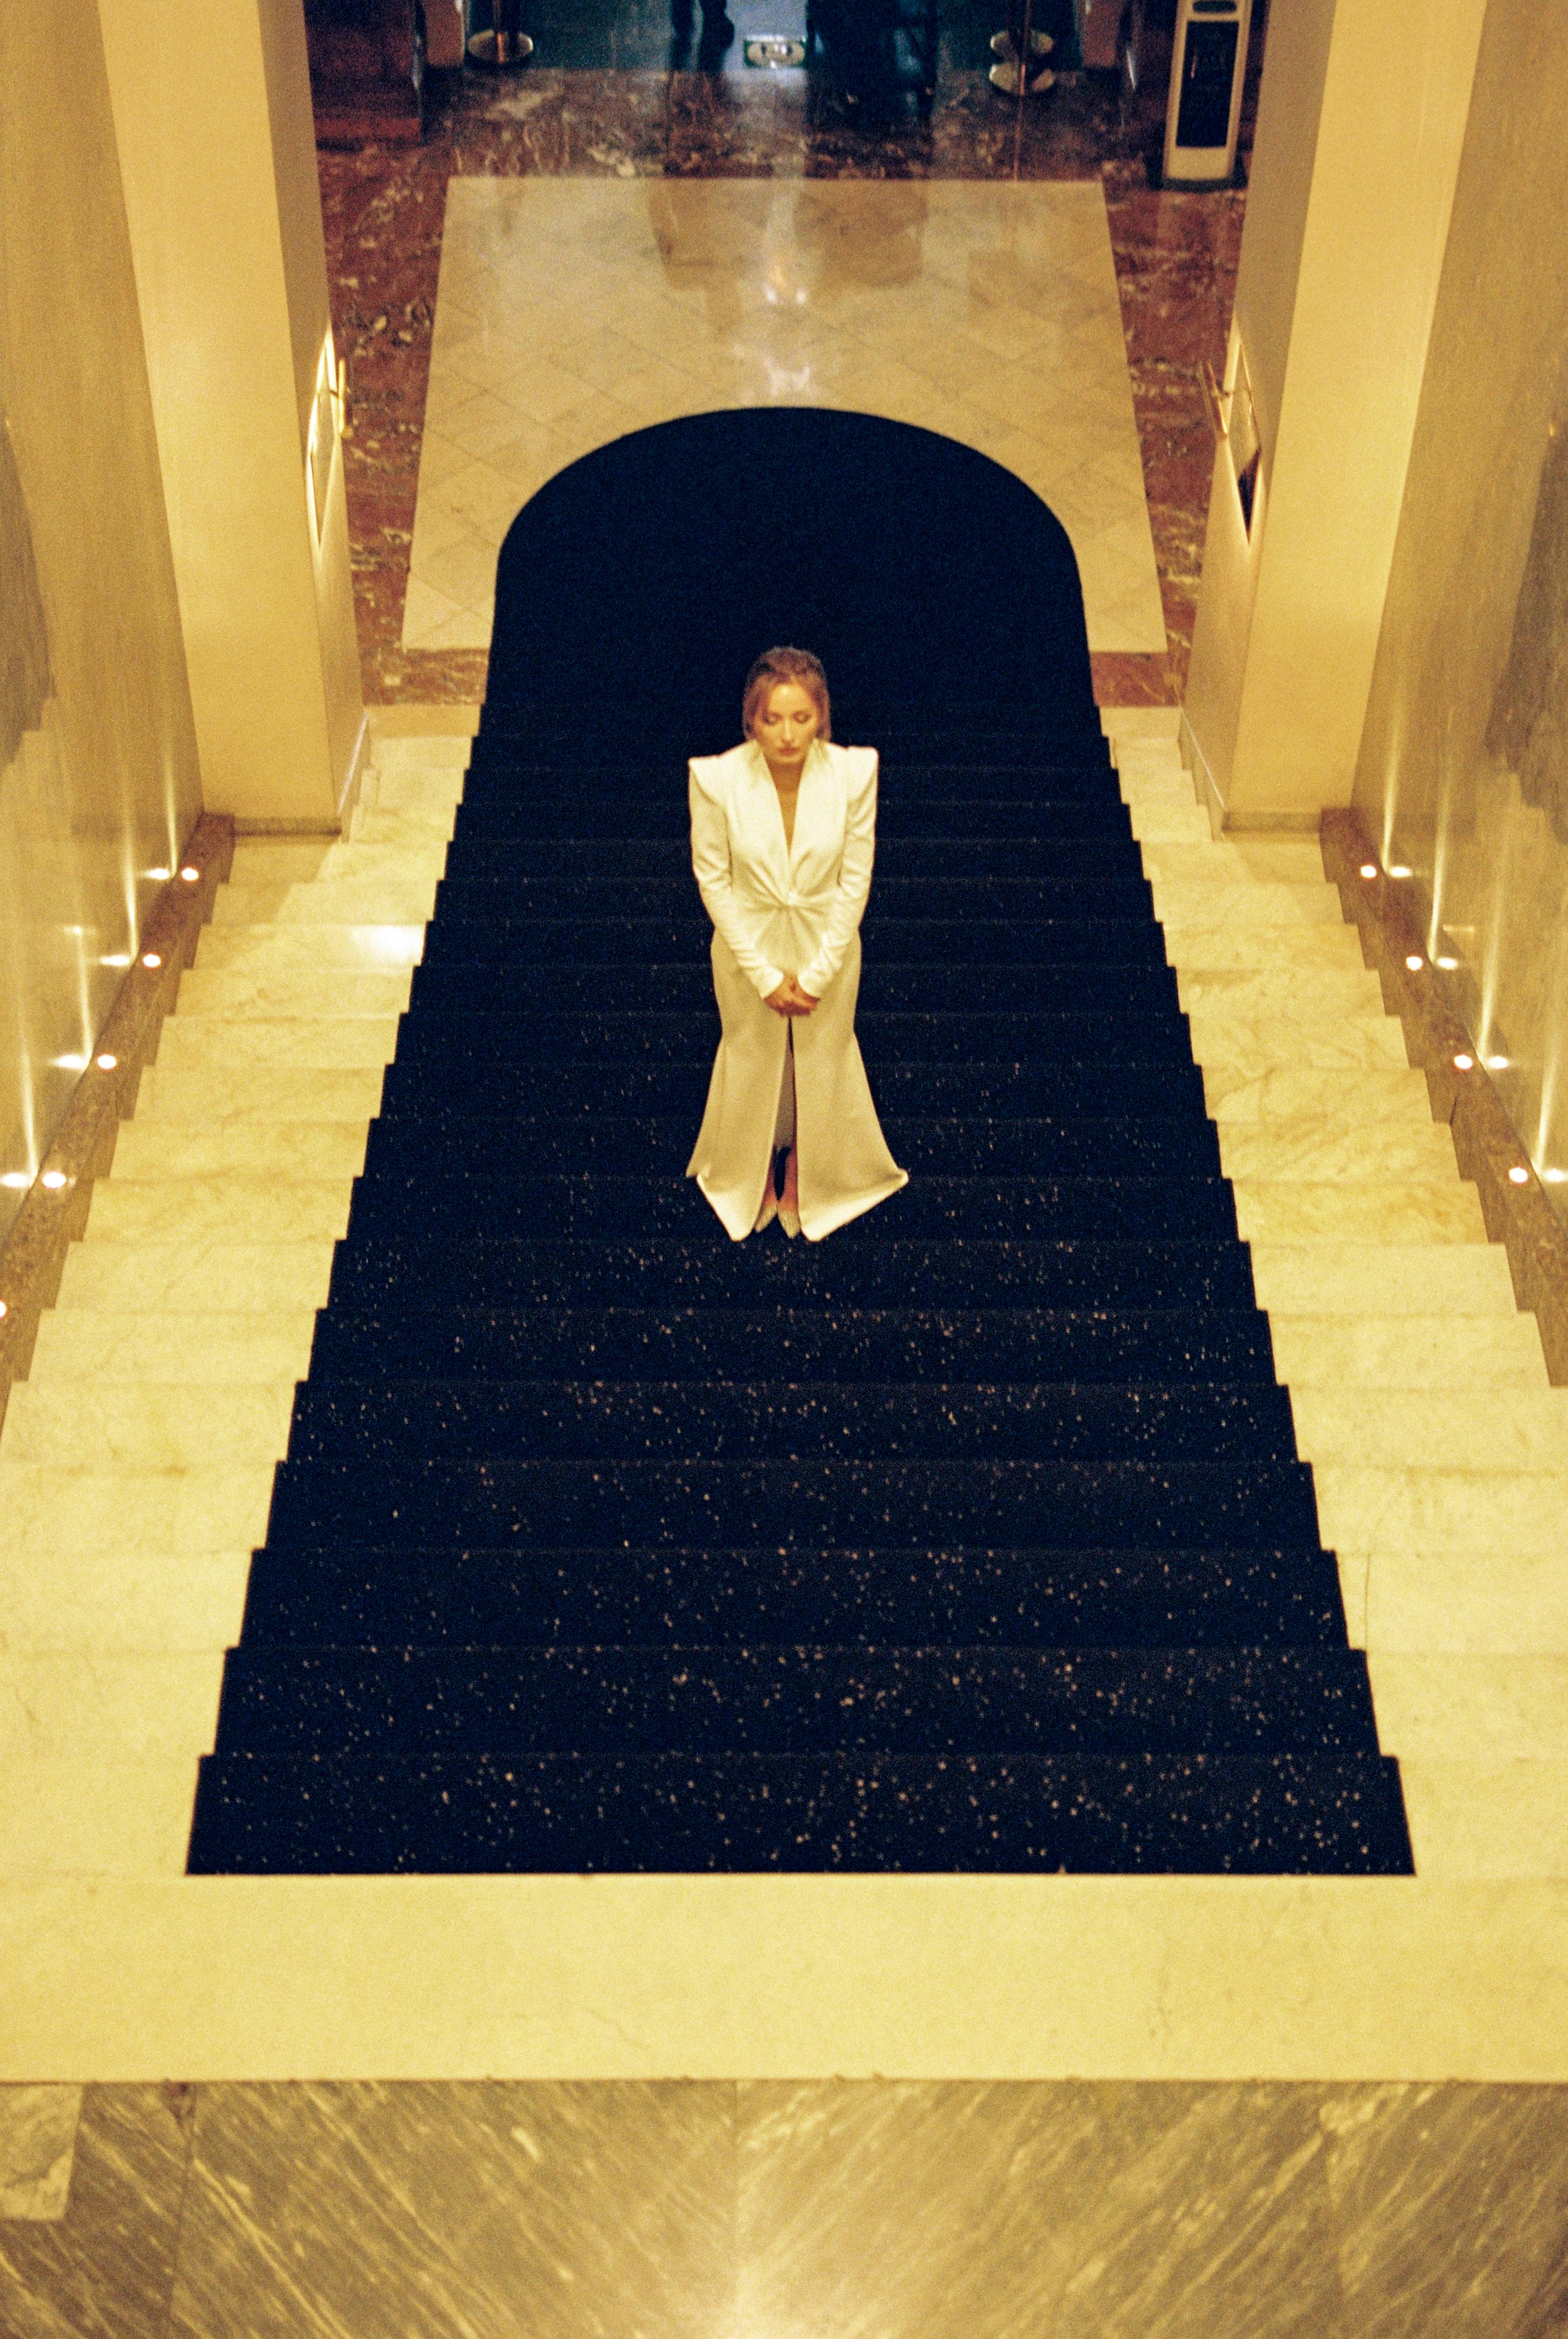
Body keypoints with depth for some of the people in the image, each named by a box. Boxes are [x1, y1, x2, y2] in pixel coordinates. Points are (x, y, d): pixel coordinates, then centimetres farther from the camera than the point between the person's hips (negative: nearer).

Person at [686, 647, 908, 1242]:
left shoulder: (854, 773, -24)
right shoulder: (716, 779, -27)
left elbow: (855, 879, -13)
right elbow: (713, 880, -15)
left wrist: (816, 972, -13)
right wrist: (766, 976, -14)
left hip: (827, 947, 0)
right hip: (748, 948, 0)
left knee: (821, 1056, 23)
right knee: (753, 1058, 24)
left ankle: (805, 1173, 53)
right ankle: (752, 1176, 53)